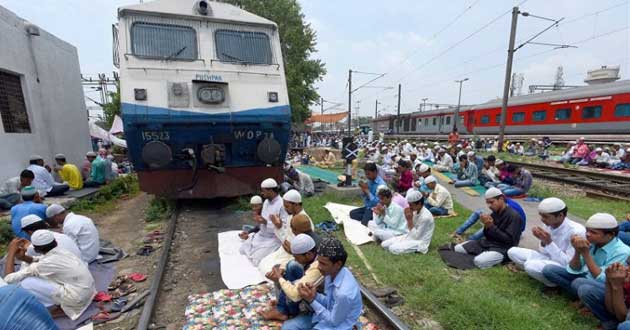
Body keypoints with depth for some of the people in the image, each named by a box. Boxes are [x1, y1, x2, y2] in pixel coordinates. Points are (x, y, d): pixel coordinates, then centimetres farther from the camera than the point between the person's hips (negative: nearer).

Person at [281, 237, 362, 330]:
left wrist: (311, 301, -22)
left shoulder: (344, 292, -36)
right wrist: (315, 295, -16)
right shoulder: (332, 273, -12)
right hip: (328, 314, 7)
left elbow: (334, 321, -21)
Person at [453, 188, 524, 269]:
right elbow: (488, 235, 10)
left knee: (479, 261, -32)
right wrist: (487, 226, -11)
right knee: (457, 249, -5)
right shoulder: (494, 214, 9)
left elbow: (509, 240, -19)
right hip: (487, 242, 7)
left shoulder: (514, 216, -13)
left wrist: (491, 226, -22)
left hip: (503, 248, -7)